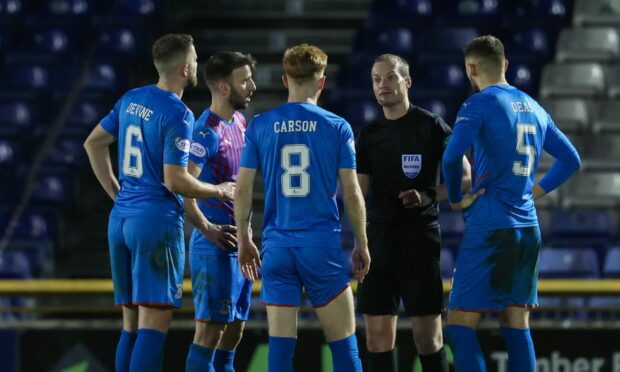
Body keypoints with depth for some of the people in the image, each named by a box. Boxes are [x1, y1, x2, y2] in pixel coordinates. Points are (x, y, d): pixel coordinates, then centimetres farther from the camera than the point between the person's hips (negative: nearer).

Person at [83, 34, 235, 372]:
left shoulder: (131, 99, 11)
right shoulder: (178, 115, -13)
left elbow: (93, 143, 20)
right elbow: (175, 181, -17)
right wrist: (220, 191, -2)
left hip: (121, 218, 8)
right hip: (158, 220, -8)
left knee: (131, 323, 12)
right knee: (155, 321, -9)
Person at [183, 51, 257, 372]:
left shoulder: (239, 122, 11)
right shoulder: (207, 132, -17)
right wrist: (208, 230, -27)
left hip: (239, 244, 9)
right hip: (216, 246, -9)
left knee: (234, 330, 13)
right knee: (209, 330, -8)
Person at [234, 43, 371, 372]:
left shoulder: (260, 126, 3)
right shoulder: (337, 127, -2)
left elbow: (242, 189, 3)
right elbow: (351, 193, -1)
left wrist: (243, 240, 15)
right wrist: (362, 245, 10)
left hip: (277, 245, 2)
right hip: (323, 245, -2)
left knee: (281, 343, 2)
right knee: (343, 341, 5)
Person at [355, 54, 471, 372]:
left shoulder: (430, 126, -2)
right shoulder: (369, 135, 12)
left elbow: (464, 178, -3)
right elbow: (357, 193, 15)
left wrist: (429, 196, -18)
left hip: (419, 237, -5)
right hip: (379, 238, 5)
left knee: (427, 336, -5)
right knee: (377, 335, 2)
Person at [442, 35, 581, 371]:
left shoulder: (479, 104, -7)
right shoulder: (533, 108, 14)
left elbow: (451, 157, -21)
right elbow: (570, 160, 21)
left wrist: (456, 199, -5)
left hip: (490, 228, -7)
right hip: (527, 228, 7)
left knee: (460, 325, -7)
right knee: (517, 325, 9)